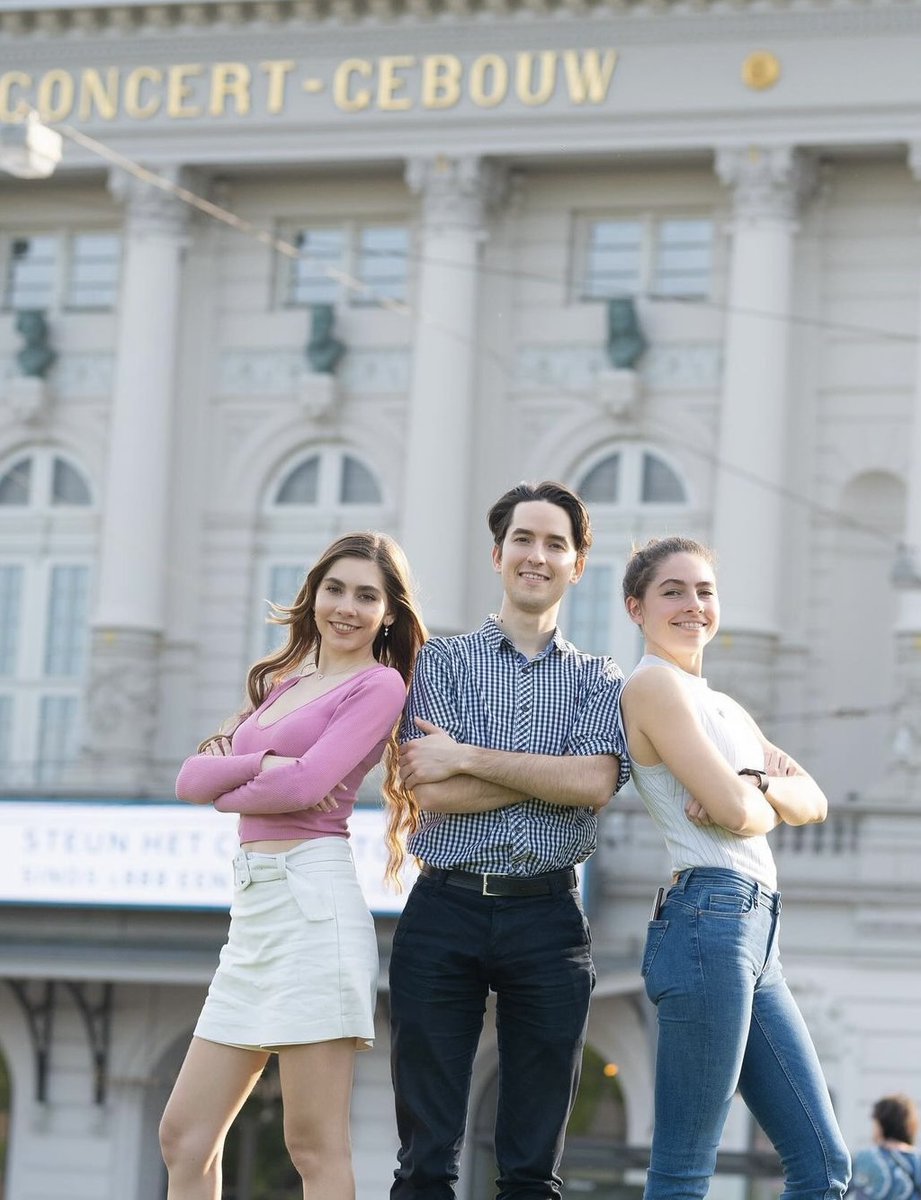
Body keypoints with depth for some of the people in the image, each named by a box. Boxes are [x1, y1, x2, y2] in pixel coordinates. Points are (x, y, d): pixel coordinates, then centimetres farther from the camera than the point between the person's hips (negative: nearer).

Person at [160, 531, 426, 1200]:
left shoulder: (379, 685, 0)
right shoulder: (284, 682, 22)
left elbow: (306, 782, -16)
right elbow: (192, 778, 10)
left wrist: (230, 791, 1)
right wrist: (259, 764, -9)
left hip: (313, 897, -8)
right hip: (254, 905, 8)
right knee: (184, 1137, 8)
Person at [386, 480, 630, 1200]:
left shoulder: (599, 679, 12)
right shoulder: (443, 661, 9)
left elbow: (595, 783, -8)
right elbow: (429, 794, -5)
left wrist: (465, 757, -9)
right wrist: (555, 769, -7)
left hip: (548, 917, 1)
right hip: (445, 909, -1)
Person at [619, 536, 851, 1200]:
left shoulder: (729, 709, 23)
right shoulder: (654, 684, -5)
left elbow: (813, 801, 14)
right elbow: (733, 810, -14)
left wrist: (754, 787, -6)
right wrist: (764, 806, 8)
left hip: (757, 935, 10)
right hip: (710, 916, -9)